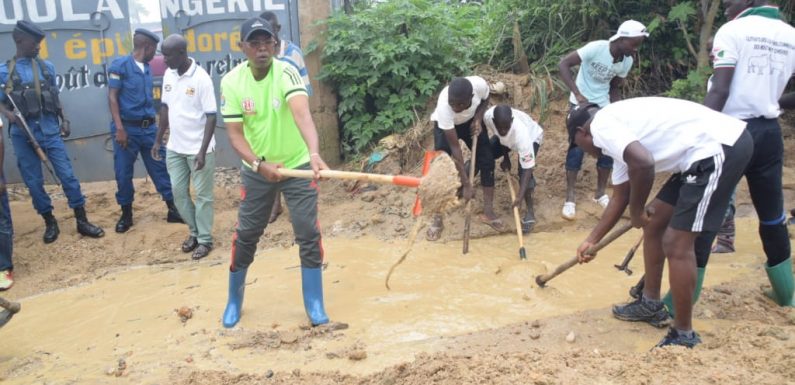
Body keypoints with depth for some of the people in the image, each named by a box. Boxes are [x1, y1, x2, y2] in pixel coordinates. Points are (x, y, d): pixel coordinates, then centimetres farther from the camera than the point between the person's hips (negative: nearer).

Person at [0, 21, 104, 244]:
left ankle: (82, 221, 7)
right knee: (33, 181, 6)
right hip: (23, 134, -1)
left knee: (67, 175, -1)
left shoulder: (47, 67, 7)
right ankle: (50, 223, 21)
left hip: (49, 130, 1)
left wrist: (64, 120, 8)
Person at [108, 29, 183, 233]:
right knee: (123, 173, 4)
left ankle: (173, 209, 13)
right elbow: (112, 97, -10)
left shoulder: (147, 69, 11)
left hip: (149, 128, 6)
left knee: (160, 169, 6)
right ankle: (126, 214, 17)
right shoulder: (120, 65, -7)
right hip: (128, 128, -5)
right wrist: (119, 128, -17)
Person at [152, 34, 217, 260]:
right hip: (174, 148, 7)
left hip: (198, 149, -7)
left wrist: (202, 151, -21)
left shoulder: (201, 78, -16)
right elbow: (165, 108, 14)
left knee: (203, 195, 4)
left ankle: (205, 239, 16)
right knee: (178, 191, 13)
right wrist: (158, 140, 13)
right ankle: (194, 231, 29)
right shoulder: (168, 75, 4)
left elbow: (211, 116, -17)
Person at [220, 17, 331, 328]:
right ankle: (234, 301, 30)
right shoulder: (231, 82, -12)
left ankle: (315, 305, 14)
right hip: (256, 170, 2)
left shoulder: (286, 73, -21)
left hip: (297, 166, -2)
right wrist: (259, 164, -30)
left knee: (309, 234, -3)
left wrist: (314, 153, -57)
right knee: (245, 235, 8)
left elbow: (302, 113, -40)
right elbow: (234, 133, -13)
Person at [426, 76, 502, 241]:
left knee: (487, 161, -2)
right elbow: (455, 148, -36)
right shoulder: (444, 107, -43)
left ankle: (488, 212, 10)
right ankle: (437, 218, 0)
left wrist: (478, 119, -26)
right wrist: (466, 183, -35)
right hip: (445, 125, -3)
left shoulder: (480, 84, -37)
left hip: (471, 121, 3)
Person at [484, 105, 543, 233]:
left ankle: (530, 211, -11)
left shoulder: (521, 133, -46)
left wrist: (520, 195, -44)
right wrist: (506, 157, -7)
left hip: (531, 137, -5)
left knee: (524, 171, -25)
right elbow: (500, 136, -10)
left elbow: (527, 168, -41)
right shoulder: (488, 116, -36)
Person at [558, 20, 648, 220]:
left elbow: (615, 87, 9)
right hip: (581, 105, -5)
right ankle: (570, 197, 4)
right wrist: (578, 94, -31)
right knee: (576, 149, -6)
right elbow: (563, 64, -25)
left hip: (603, 107, 5)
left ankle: (600, 193, 20)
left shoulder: (627, 62, -6)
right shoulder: (596, 48, -24)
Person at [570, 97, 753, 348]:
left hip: (720, 148, -11)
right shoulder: (618, 132, 21)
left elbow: (643, 162, -27)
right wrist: (592, 240, 37)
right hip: (709, 149, 11)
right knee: (654, 222, 18)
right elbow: (619, 198, 30)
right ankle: (651, 304, 33)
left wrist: (636, 210, -9)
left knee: (676, 244, -6)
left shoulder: (601, 124, -8)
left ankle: (684, 336, 8)